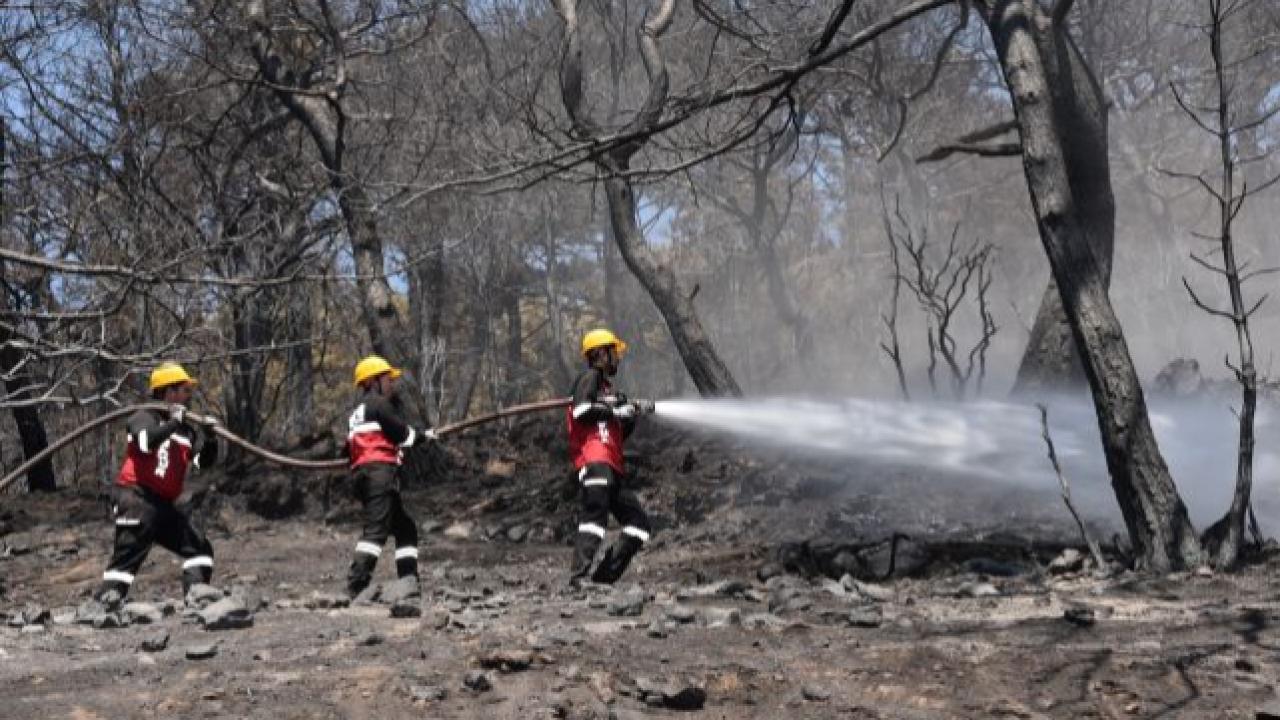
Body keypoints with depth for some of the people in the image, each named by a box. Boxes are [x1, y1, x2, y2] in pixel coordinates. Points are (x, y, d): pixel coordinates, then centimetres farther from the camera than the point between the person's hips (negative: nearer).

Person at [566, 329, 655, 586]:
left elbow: (620, 434, 31)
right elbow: (582, 411, -16)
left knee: (639, 522, 3)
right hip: (594, 461, -9)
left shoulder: (607, 388, 30)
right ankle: (580, 574, -29)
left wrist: (634, 412, 14)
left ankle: (604, 575, -2)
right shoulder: (590, 378, 4)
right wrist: (621, 409, -9)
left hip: (612, 467, 9)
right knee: (594, 515, -22)